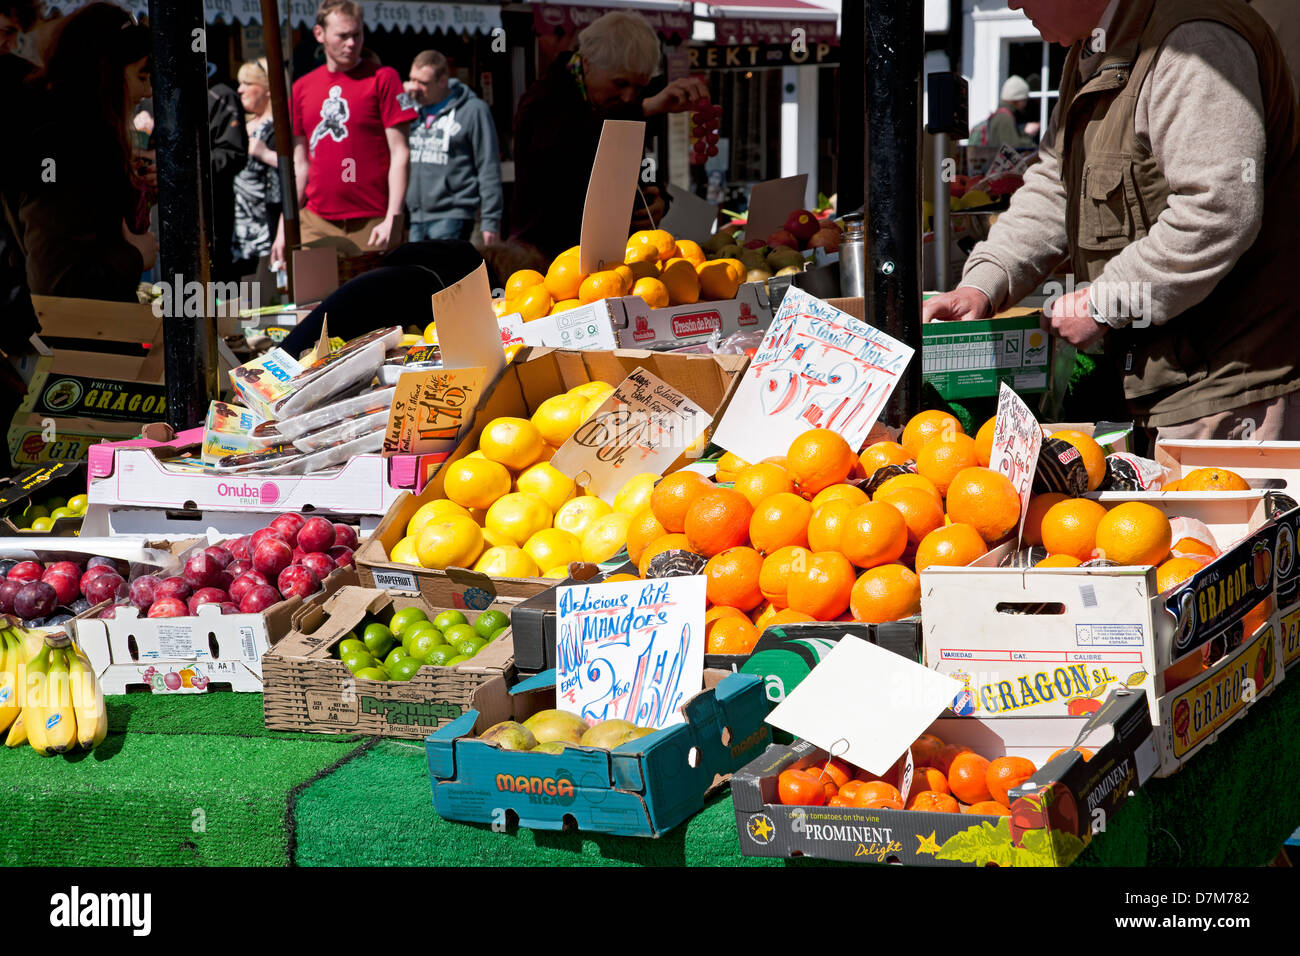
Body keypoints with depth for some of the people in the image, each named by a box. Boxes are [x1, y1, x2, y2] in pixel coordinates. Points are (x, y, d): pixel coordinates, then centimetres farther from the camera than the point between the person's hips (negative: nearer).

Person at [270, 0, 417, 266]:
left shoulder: (382, 78, 1)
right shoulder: (302, 89, 13)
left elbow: (400, 154, -4)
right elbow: (300, 165, 17)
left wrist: (393, 219, -13)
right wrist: (285, 226, 10)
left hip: (372, 224, -3)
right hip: (315, 223, 4)